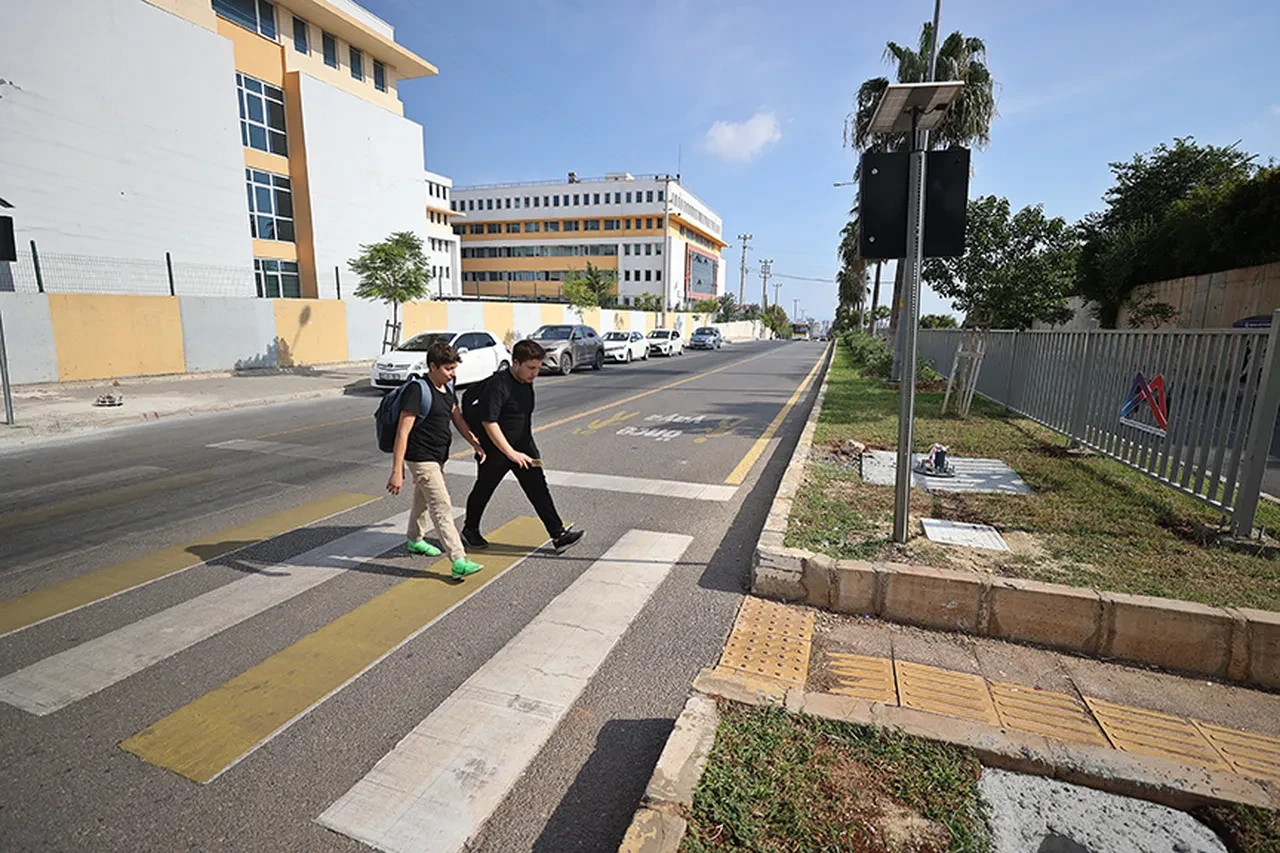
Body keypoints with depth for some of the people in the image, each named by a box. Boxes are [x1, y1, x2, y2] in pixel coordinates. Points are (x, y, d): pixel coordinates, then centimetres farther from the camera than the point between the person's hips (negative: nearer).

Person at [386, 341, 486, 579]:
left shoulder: (447, 389, 5)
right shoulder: (418, 390, -22)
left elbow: (458, 419, 15)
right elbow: (403, 431, -24)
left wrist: (476, 443, 2)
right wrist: (397, 472, -26)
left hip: (437, 457, 9)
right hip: (421, 459, -9)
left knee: (423, 500, 26)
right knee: (442, 508, -12)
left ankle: (414, 540, 48)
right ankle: (459, 562, -12)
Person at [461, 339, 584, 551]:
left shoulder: (527, 382, 3)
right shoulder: (498, 385, -23)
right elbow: (488, 422, -27)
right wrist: (511, 453, -28)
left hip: (523, 447, 6)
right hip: (495, 451, -6)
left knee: (539, 489, -1)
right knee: (483, 491, 13)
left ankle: (558, 534, 0)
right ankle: (469, 530, 35)